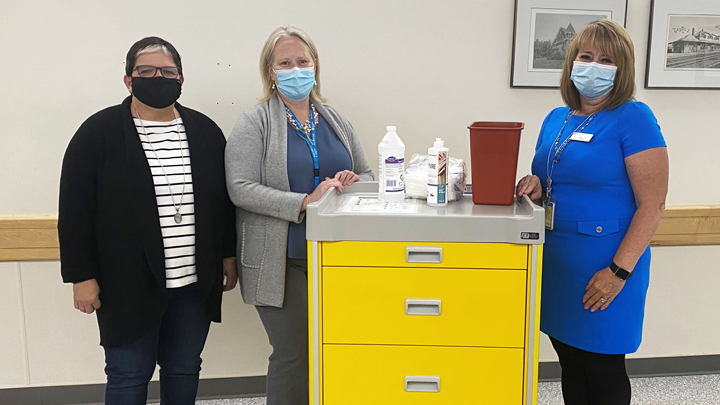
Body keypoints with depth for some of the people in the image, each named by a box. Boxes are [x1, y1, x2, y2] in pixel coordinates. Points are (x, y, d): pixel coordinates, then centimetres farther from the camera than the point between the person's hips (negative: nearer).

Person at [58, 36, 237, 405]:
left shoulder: (205, 132, 6)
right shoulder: (99, 133, -5)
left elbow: (225, 200, 12)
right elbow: (75, 211, -6)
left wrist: (229, 255, 9)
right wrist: (82, 276, -8)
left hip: (195, 282, 4)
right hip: (129, 285, -3)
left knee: (184, 370, 15)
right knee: (129, 375, 7)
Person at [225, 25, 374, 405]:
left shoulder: (336, 121, 13)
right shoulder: (254, 123, -3)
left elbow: (366, 175, 19)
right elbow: (241, 189, -13)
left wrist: (351, 182, -5)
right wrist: (305, 202, -21)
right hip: (282, 262, -4)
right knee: (293, 355, 0)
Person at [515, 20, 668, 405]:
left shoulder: (633, 119, -11)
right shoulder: (556, 119, 10)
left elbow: (652, 204, -15)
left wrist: (619, 271, -20)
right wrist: (536, 187, -4)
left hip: (602, 267, -6)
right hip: (555, 259, 6)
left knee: (602, 371, 8)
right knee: (571, 363, 18)